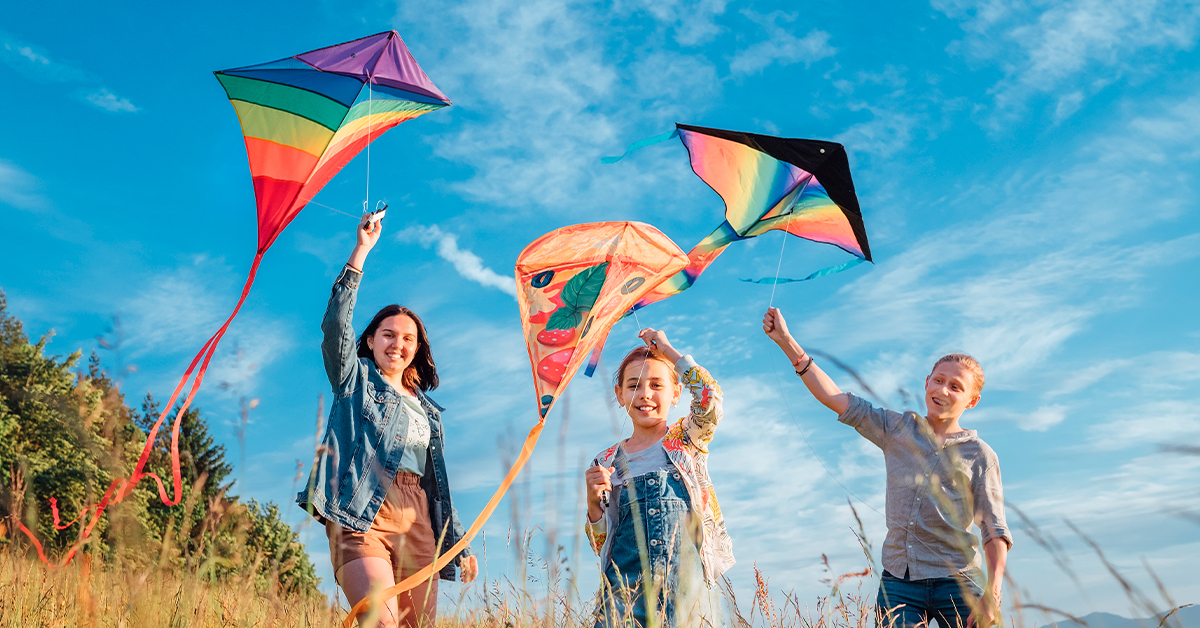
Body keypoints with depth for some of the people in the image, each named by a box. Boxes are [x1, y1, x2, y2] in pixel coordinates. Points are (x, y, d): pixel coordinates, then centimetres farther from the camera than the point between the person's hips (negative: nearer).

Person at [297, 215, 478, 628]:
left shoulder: (427, 409, 27)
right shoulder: (355, 379, 17)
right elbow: (336, 323, 0)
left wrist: (460, 544, 19)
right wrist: (361, 250, -3)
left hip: (418, 522, 5)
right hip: (363, 515, -4)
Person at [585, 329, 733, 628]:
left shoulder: (687, 440, 10)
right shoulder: (606, 463, 12)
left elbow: (709, 397, -12)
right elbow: (601, 545, 11)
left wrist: (667, 350, -3)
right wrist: (593, 501, -8)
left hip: (687, 588, -1)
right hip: (625, 589, 1)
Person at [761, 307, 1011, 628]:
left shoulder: (979, 455, 4)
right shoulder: (897, 430, 10)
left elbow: (994, 530, 1)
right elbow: (835, 398, 6)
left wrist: (993, 593, -12)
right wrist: (787, 342, 2)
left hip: (955, 583, -1)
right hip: (898, 581, 1)